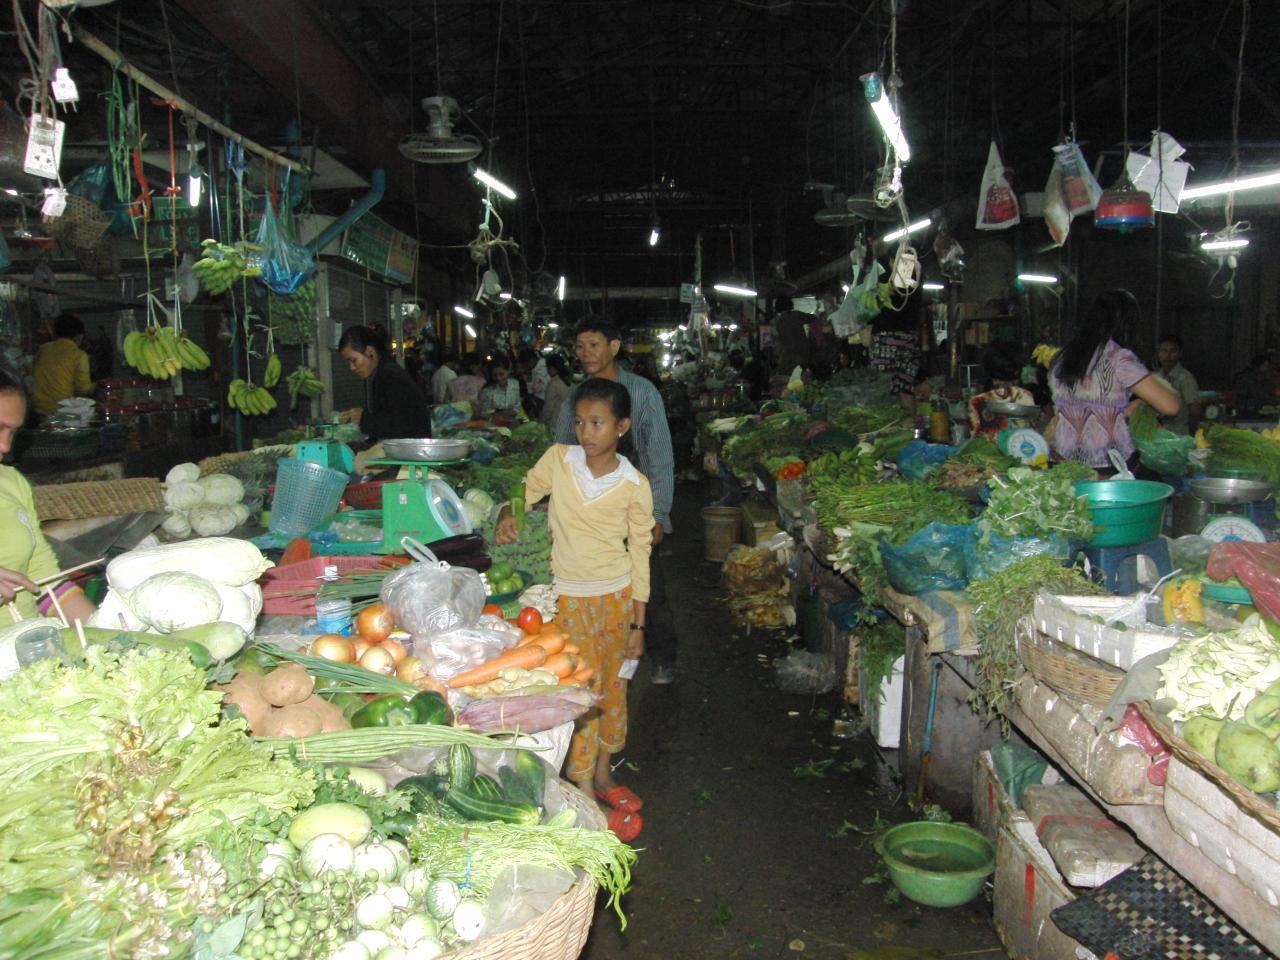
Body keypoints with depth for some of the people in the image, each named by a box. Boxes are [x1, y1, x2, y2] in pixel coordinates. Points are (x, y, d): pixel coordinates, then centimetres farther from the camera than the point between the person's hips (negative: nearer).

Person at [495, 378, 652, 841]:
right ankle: (584, 792, 11)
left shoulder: (634, 485, -8)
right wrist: (507, 516, -18)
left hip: (617, 596, 1)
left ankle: (602, 772, 33)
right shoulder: (558, 459, -6)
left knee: (612, 685, 13)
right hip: (569, 598, -1)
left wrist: (638, 625, -1)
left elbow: (640, 555, -2)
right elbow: (523, 492, 7)